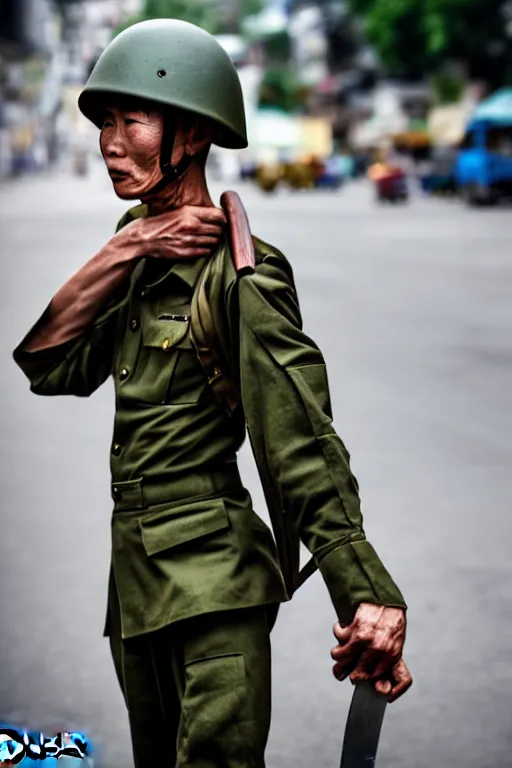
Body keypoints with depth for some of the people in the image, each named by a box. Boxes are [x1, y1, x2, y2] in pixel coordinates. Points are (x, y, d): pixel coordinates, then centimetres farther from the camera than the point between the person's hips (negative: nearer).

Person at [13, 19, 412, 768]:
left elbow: (304, 443, -19)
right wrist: (122, 251, -12)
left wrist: (368, 595, -28)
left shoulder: (240, 272, -12)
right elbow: (47, 362, 0)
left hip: (211, 574, -9)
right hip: (136, 579, 9)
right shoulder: (139, 263, 12)